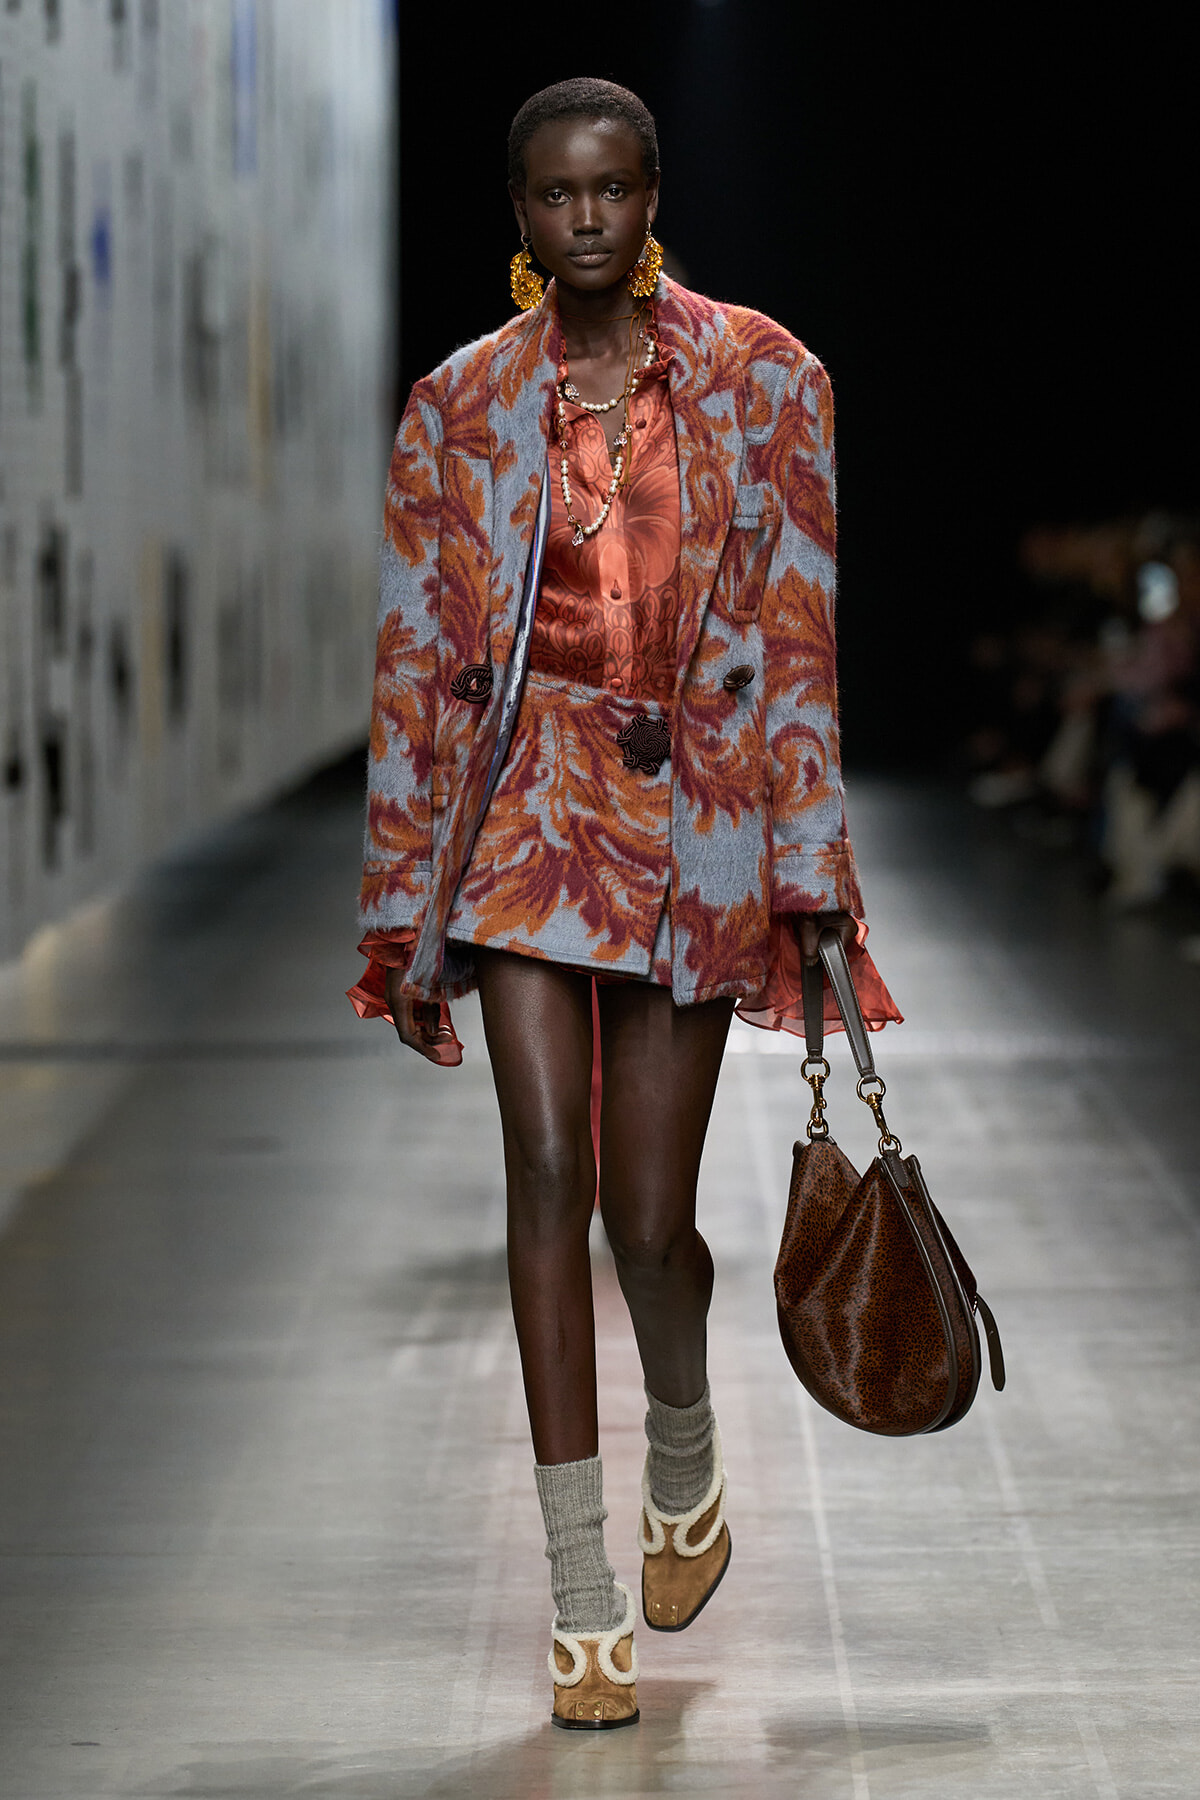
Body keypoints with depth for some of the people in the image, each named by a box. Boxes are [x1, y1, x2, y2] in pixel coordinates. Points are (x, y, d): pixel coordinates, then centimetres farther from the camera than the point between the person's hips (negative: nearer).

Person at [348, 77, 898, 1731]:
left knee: (651, 1220, 0)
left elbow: (799, 633, 1)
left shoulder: (761, 380, 2)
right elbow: (417, 664, 4)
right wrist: (410, 919, 3)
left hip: (692, 815, 0)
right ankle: (584, 1601, -6)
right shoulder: (460, 406, 3)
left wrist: (813, 878, -2)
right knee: (548, 1171, -12)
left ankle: (686, 1456, 34)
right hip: (528, 804, 0)